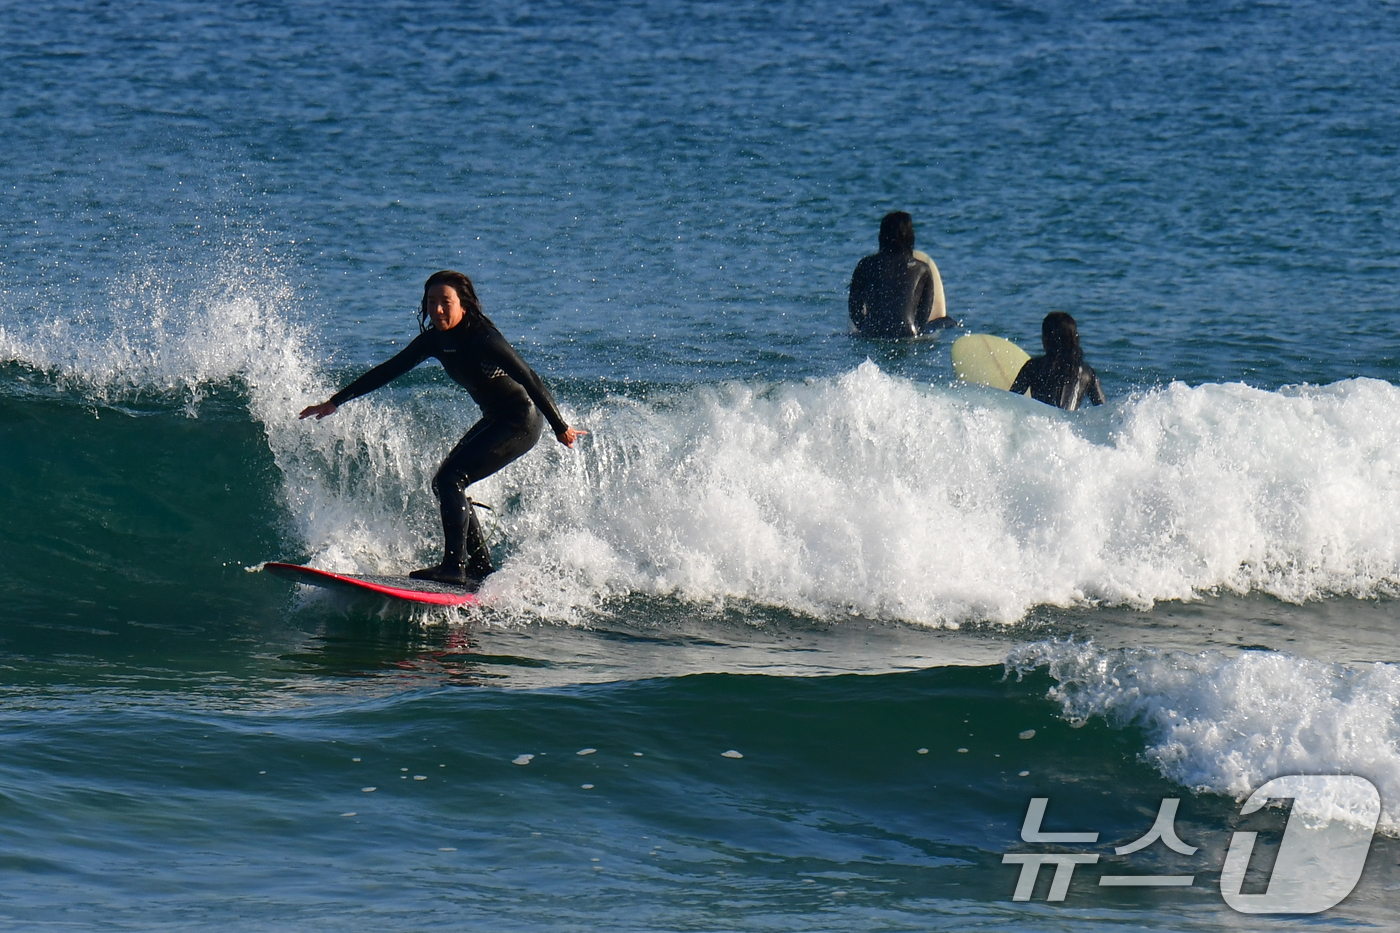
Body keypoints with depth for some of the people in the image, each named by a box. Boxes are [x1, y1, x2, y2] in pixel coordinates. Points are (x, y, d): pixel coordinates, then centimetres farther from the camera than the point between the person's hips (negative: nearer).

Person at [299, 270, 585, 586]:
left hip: (521, 422, -9)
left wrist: (560, 428, -25)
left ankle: (455, 567, -20)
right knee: (444, 484, 7)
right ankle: (482, 567, 11)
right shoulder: (436, 340, 0)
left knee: (450, 479, -18)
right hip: (494, 420, 9)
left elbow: (529, 380, -24)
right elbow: (389, 371, 7)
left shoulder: (482, 339, -24)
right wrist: (336, 401, 6)